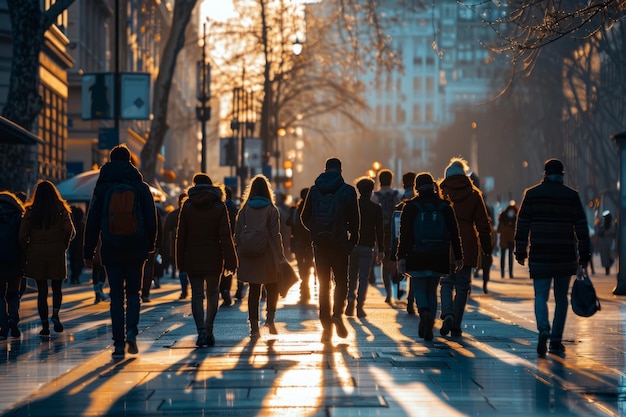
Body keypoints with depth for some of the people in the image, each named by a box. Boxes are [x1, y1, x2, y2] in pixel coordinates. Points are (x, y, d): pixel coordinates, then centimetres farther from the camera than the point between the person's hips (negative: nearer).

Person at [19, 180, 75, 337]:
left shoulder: (30, 211, -1)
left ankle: (45, 325, 4)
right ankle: (55, 315, -10)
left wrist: (27, 251, 7)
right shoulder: (60, 209, -2)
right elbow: (69, 229, -13)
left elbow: (23, 235, -5)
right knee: (57, 288, 14)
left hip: (36, 255, 0)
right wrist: (64, 246, 2)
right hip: (57, 254, 0)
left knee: (42, 291, 6)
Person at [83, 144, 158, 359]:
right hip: (136, 250, 1)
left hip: (111, 251, -1)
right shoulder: (141, 187, 3)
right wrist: (150, 245, 16)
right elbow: (151, 220, 4)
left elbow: (92, 222, 1)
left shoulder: (102, 188, 1)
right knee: (133, 292, 12)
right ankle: (131, 330, -11)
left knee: (116, 296, 3)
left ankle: (119, 343, -1)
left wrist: (89, 252, 5)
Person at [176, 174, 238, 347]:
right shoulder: (219, 206, -2)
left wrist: (180, 261, 7)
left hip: (193, 259, 0)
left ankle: (201, 332, -13)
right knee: (212, 294, 13)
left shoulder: (187, 206, 1)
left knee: (197, 295, 1)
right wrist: (230, 261, -6)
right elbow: (225, 235, -7)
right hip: (213, 259, 0)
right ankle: (209, 331, 12)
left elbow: (180, 235, 1)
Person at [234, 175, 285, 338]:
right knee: (272, 288, 14)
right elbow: (275, 234, -7)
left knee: (253, 290, 7)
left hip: (249, 257, 2)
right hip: (268, 256, -2)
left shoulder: (244, 210, 3)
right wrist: (281, 256, -2)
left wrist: (240, 254, 8)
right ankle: (270, 318, -5)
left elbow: (237, 234, 2)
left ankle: (254, 327, 4)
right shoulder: (271, 210, -4)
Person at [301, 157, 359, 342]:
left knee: (323, 284, 7)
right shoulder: (347, 191, -4)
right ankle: (337, 313, -14)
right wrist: (353, 238, 9)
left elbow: (305, 218, 7)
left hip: (319, 243, 2)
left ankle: (326, 325, 4)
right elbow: (354, 219, -6)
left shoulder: (314, 190, 3)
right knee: (341, 281, 10)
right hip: (339, 243, -2)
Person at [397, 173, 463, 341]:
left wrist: (401, 257, -4)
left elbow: (404, 234, -5)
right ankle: (428, 328, 6)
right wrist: (458, 257, 10)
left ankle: (424, 312, -23)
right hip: (438, 258, 2)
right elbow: (454, 233, 5)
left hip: (417, 257, -2)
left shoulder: (410, 207, -2)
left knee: (419, 288, 8)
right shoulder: (445, 207, 4)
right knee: (432, 291, 13)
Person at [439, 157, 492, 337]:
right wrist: (487, 250, 10)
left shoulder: (441, 194, 3)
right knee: (462, 286, 7)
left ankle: (448, 314, -14)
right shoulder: (474, 195, 5)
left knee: (446, 282, 10)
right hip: (467, 246, 0)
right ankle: (456, 326, 4)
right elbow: (483, 225, 5)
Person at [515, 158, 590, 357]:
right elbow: (581, 227, 2)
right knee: (561, 298, 11)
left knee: (540, 295, 2)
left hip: (540, 256, 0)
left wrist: (520, 252, 8)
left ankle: (544, 329, -25)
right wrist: (584, 255, 7)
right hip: (565, 256, 1)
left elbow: (522, 225, 3)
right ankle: (556, 341, 10)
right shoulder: (571, 196, 2)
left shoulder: (531, 194, 3)